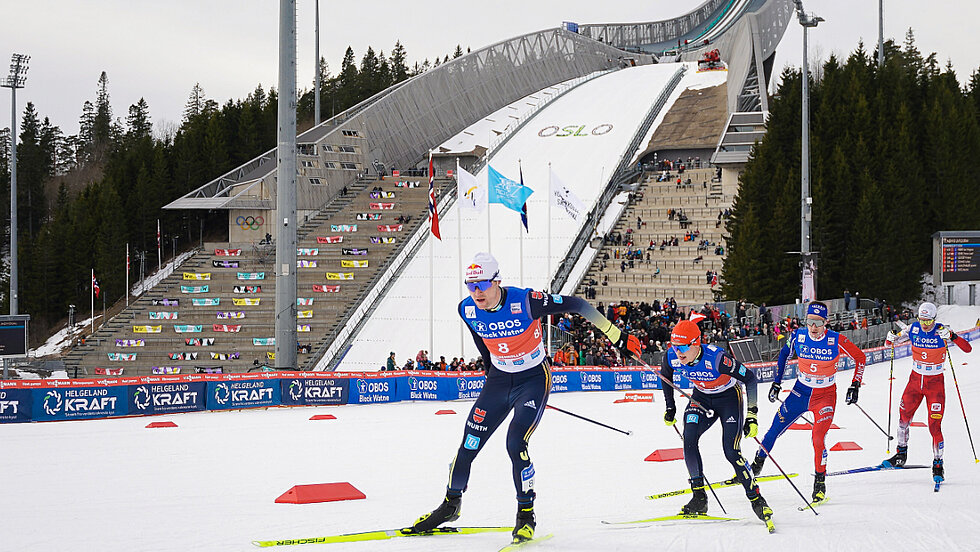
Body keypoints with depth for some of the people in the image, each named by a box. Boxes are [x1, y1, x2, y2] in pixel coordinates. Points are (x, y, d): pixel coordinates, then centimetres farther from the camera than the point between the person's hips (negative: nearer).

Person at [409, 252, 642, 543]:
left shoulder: (525, 302, -27)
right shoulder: (467, 310, -11)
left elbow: (576, 305, -20)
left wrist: (617, 336, -18)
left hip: (534, 379, -5)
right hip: (499, 380, 5)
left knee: (515, 445, -19)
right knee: (469, 443, 5)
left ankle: (526, 515, -1)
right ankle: (451, 505, 28)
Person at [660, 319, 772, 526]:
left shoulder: (716, 358, -35)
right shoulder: (672, 357, -20)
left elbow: (750, 378, -25)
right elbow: (665, 377, 6)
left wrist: (752, 415, -26)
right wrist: (670, 408, 9)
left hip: (729, 397, -5)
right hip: (702, 398, 5)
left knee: (731, 452, -15)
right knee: (688, 441, -17)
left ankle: (756, 499, 1)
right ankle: (699, 498, -7)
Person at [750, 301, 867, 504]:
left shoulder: (836, 341, -19)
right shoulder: (798, 336, -12)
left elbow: (860, 357, -4)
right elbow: (784, 354, 8)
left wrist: (855, 386, -7)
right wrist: (776, 383, 9)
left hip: (825, 395, -3)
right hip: (801, 391, 3)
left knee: (818, 439, -15)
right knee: (775, 429, 5)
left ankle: (820, 482, 4)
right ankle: (756, 466, 26)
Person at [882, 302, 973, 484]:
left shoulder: (942, 332, -14)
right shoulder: (913, 329, -5)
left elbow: (967, 348, -20)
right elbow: (890, 343, 7)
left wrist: (952, 337, -37)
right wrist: (891, 339, -17)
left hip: (935, 383, -4)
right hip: (915, 380, 4)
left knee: (934, 426, -8)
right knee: (904, 417, 7)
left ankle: (937, 464, 2)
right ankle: (901, 455, 27)